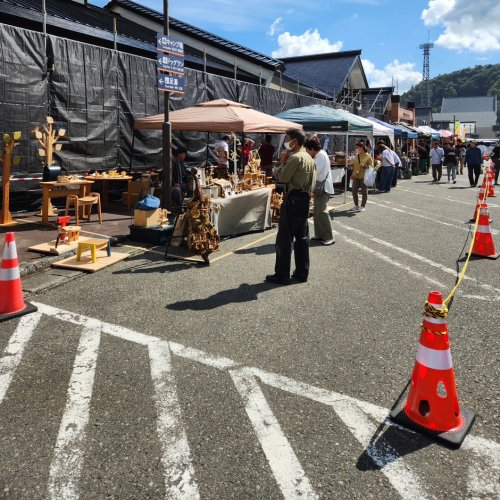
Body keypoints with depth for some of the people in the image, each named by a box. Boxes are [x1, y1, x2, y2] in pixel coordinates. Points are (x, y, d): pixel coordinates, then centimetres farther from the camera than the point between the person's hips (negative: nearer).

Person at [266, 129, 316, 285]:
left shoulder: (295, 157, -14)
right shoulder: (309, 158, 16)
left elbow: (282, 177, -15)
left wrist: (277, 168, 1)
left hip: (293, 200, -10)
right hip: (305, 199, 10)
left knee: (284, 238, -3)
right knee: (302, 237, 12)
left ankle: (282, 275, 1)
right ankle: (302, 272, 19)